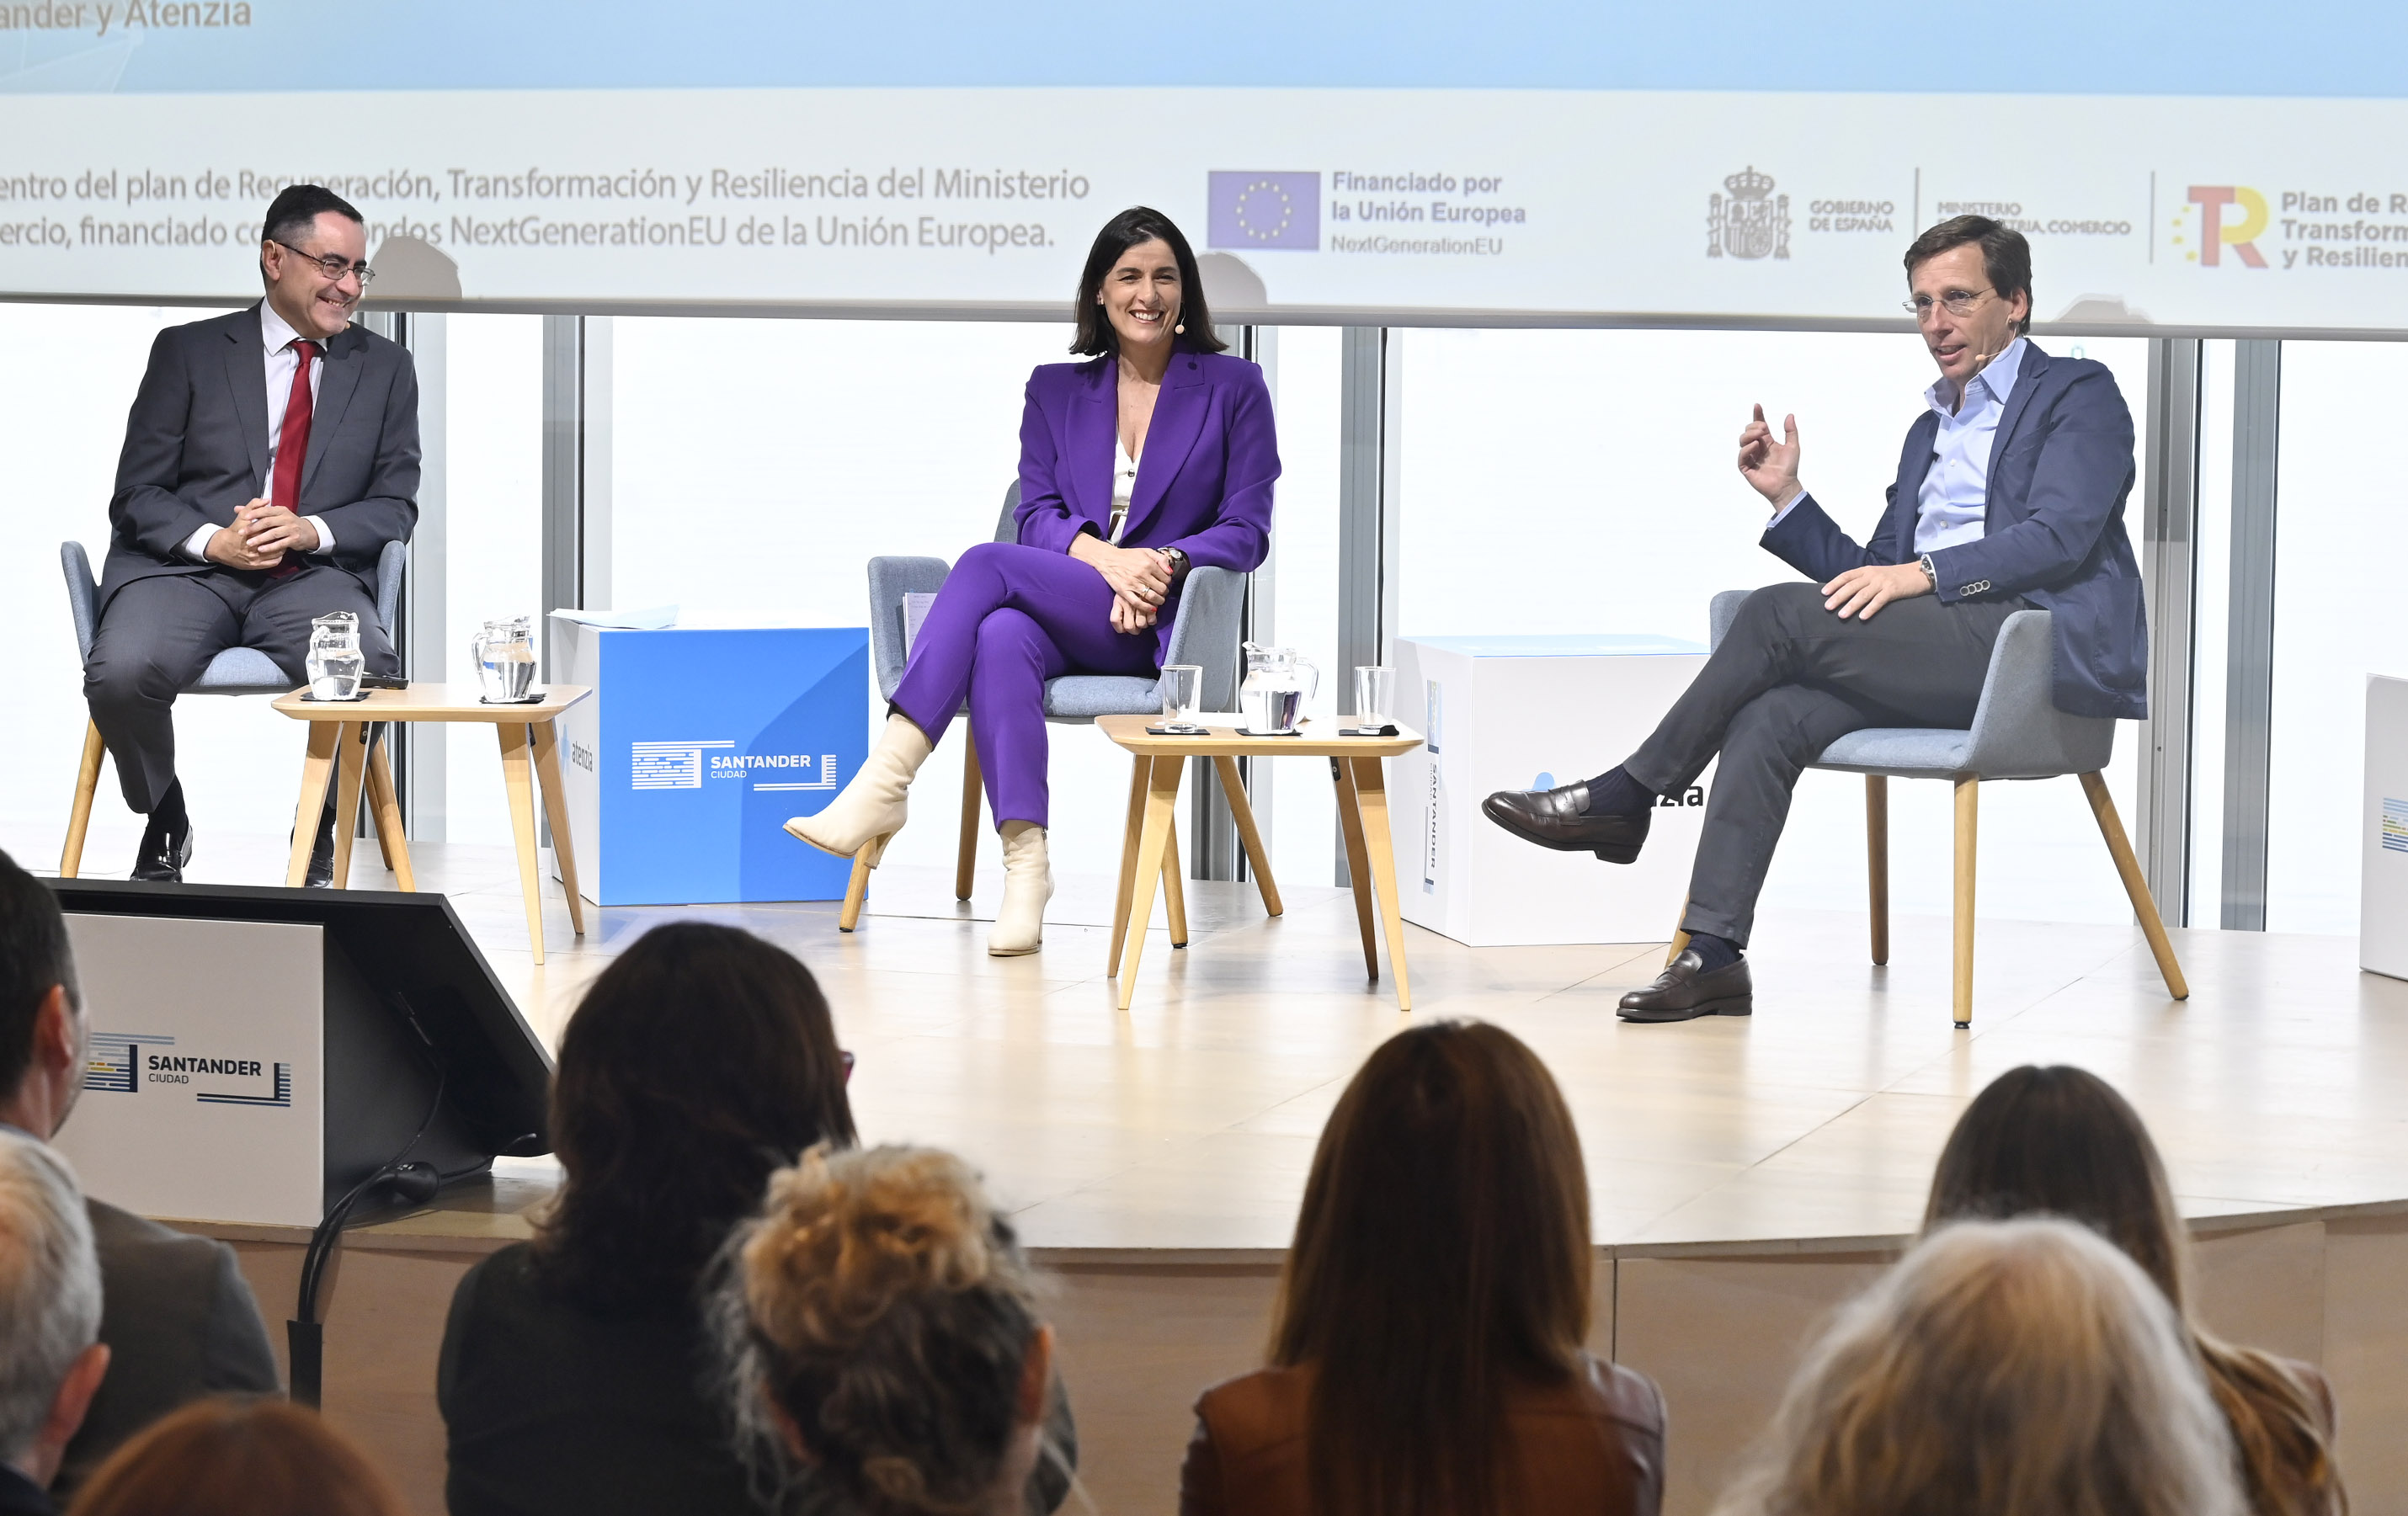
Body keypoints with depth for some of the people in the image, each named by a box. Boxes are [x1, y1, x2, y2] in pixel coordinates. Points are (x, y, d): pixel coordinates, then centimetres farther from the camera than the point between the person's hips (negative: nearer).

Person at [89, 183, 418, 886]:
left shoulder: (385, 368, 14)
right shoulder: (187, 352, 9)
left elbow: (395, 505, 9)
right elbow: (137, 497, 5)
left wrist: (311, 530, -12)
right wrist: (213, 541, -15)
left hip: (312, 575, 1)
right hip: (185, 569, -1)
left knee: (372, 670, -34)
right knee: (121, 672, -33)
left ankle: (319, 831, -5)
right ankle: (164, 826, 0)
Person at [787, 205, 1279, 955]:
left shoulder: (1234, 388, 9)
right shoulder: (1057, 390, 18)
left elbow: (1246, 530, 3)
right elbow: (1038, 515, 8)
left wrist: (1165, 563, -17)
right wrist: (1105, 557, -14)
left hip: (1169, 625, -3)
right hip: (1063, 617, 3)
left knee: (986, 564, -28)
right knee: (1001, 638, -36)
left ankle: (883, 785, -38)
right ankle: (1025, 866, -44)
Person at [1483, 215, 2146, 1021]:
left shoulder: (2078, 394, 6)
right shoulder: (1931, 427, 30)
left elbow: (2060, 536, -11)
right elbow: (1871, 582, 25)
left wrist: (1923, 574, -21)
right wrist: (1787, 497, 12)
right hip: (1939, 656, 7)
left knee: (1780, 613, -21)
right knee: (1768, 718, -22)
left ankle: (1625, 796, -8)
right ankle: (1712, 955, -28)